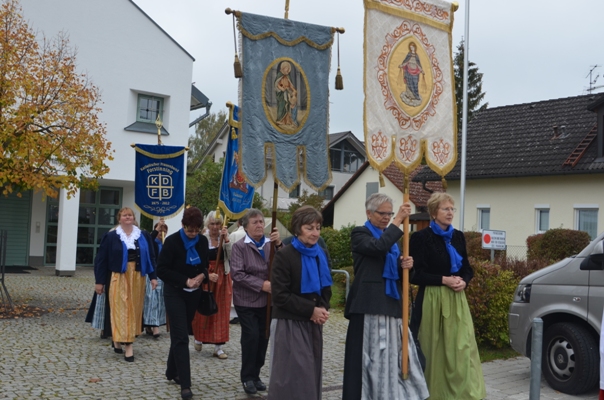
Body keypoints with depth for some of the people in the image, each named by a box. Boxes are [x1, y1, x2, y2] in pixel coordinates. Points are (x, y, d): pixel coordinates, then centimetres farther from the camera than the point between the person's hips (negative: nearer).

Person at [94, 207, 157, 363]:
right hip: (119, 278, -3)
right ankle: (128, 345, -4)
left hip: (137, 277, 3)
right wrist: (99, 281, -2)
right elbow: (101, 259, 1)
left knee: (134, 309, 6)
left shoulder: (143, 236, 7)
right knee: (121, 309, -6)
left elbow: (151, 257, 8)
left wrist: (153, 276, -1)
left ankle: (118, 339, 21)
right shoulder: (111, 237, 0)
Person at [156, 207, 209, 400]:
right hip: (175, 293, -5)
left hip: (193, 294, 5)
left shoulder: (202, 241, 1)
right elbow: (162, 270, -13)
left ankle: (172, 372, 30)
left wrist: (202, 276, -9)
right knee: (181, 337, -9)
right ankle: (185, 383, -9)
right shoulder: (172, 241, -12)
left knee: (180, 334, 15)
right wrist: (185, 280, -21)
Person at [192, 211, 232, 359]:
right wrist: (207, 274, -19)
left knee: (221, 311, 3)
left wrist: (226, 239, -20)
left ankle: (218, 346, 9)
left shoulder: (225, 237, 0)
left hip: (223, 277, 2)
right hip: (205, 277, -2)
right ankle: (199, 338, 34)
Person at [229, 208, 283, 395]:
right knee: (251, 336, -8)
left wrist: (279, 244, -28)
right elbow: (237, 274, -16)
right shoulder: (239, 246, -7)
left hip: (266, 301, 4)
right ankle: (247, 377, 9)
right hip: (246, 301, -3)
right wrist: (262, 285, -22)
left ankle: (255, 375, 23)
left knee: (263, 337, 7)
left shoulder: (270, 244, 1)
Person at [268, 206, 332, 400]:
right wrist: (311, 310, -17)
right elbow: (280, 295, -15)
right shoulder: (284, 255, -11)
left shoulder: (321, 254, 9)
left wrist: (323, 309, -2)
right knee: (293, 374, -3)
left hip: (314, 323, 6)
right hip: (290, 324, -6)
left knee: (311, 372, 10)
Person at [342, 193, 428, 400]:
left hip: (391, 305, 7)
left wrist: (405, 265, -2)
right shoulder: (360, 234, -2)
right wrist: (398, 221, -19)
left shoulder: (390, 236, 19)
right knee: (370, 358, -3)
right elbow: (378, 247, -23)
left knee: (394, 355, 6)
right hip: (369, 305, -7)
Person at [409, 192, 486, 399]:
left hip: (456, 300, 5)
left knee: (463, 348, -1)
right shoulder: (421, 237, -6)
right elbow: (415, 274, -10)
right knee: (434, 350, 1)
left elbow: (467, 268, 16)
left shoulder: (458, 236, 11)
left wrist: (464, 281, -5)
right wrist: (443, 280, -17)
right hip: (432, 301, -5)